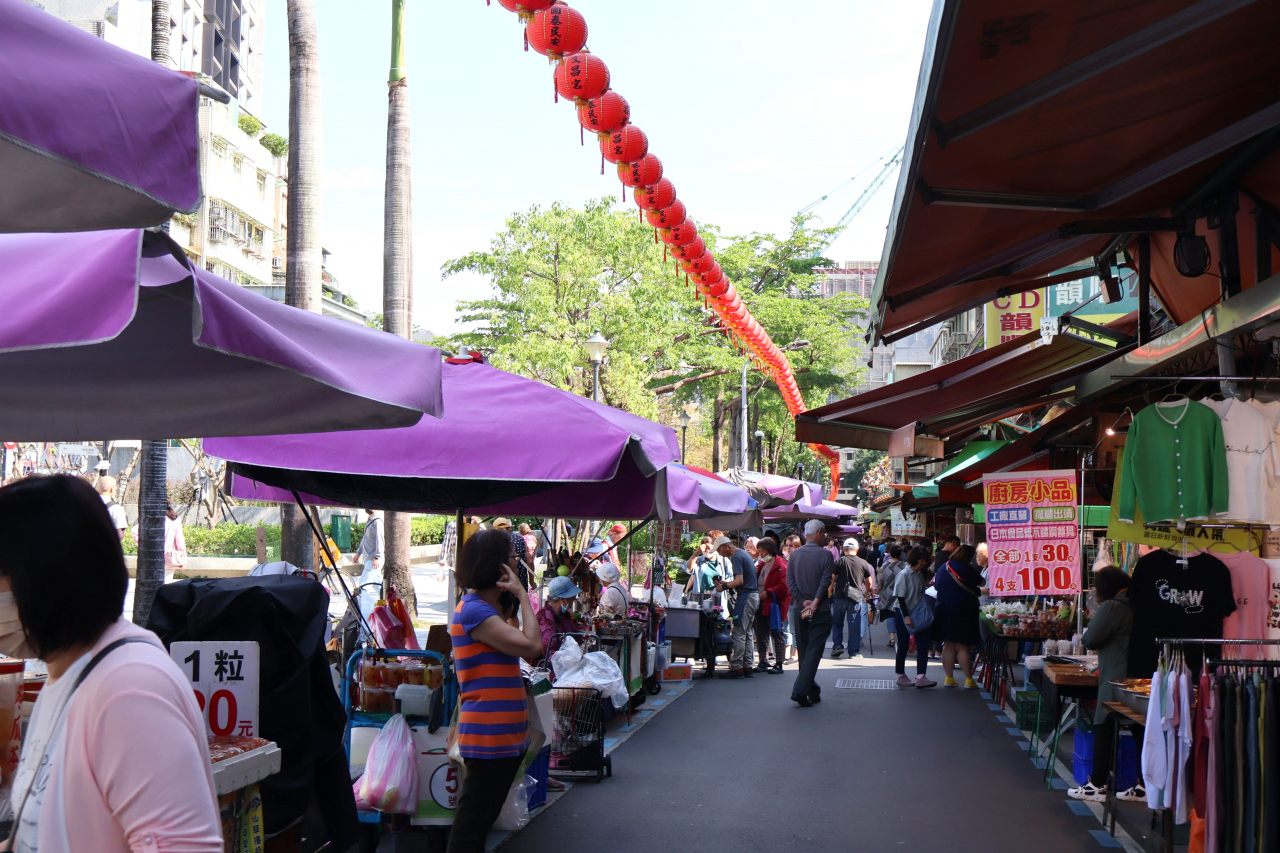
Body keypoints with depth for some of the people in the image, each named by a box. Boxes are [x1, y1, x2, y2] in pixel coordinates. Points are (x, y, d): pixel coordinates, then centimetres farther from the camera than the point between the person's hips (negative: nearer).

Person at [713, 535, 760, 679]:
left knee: (739, 633, -8)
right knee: (748, 633, 12)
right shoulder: (744, 553, 18)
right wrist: (725, 583, 17)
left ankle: (736, 668, -8)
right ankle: (747, 667, 14)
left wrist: (724, 586, -10)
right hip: (754, 595, 10)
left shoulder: (736, 557, -13)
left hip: (745, 596, -10)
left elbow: (739, 581, -21)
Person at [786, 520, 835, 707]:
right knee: (814, 651, -4)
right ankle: (800, 690, -16)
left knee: (803, 651, 13)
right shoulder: (825, 555, -8)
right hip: (820, 611, -4)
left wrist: (803, 601, -6)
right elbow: (825, 582, -16)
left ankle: (813, 692, 21)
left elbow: (790, 582, -2)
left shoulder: (794, 554, 3)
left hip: (799, 609, 4)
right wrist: (815, 603, -16)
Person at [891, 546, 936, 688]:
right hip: (903, 613, -6)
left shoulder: (920, 574, 9)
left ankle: (920, 677, -7)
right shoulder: (903, 575, -12)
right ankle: (901, 676, 16)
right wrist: (906, 616, -17)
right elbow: (900, 597, -14)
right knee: (903, 645, 2)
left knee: (923, 644, -5)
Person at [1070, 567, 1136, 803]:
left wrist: (1086, 633, 9)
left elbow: (1090, 640, -12)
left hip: (1116, 679, -8)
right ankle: (1145, 785, 15)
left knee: (1104, 730, 1)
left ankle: (1097, 785, 4)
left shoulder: (1111, 607, -13)